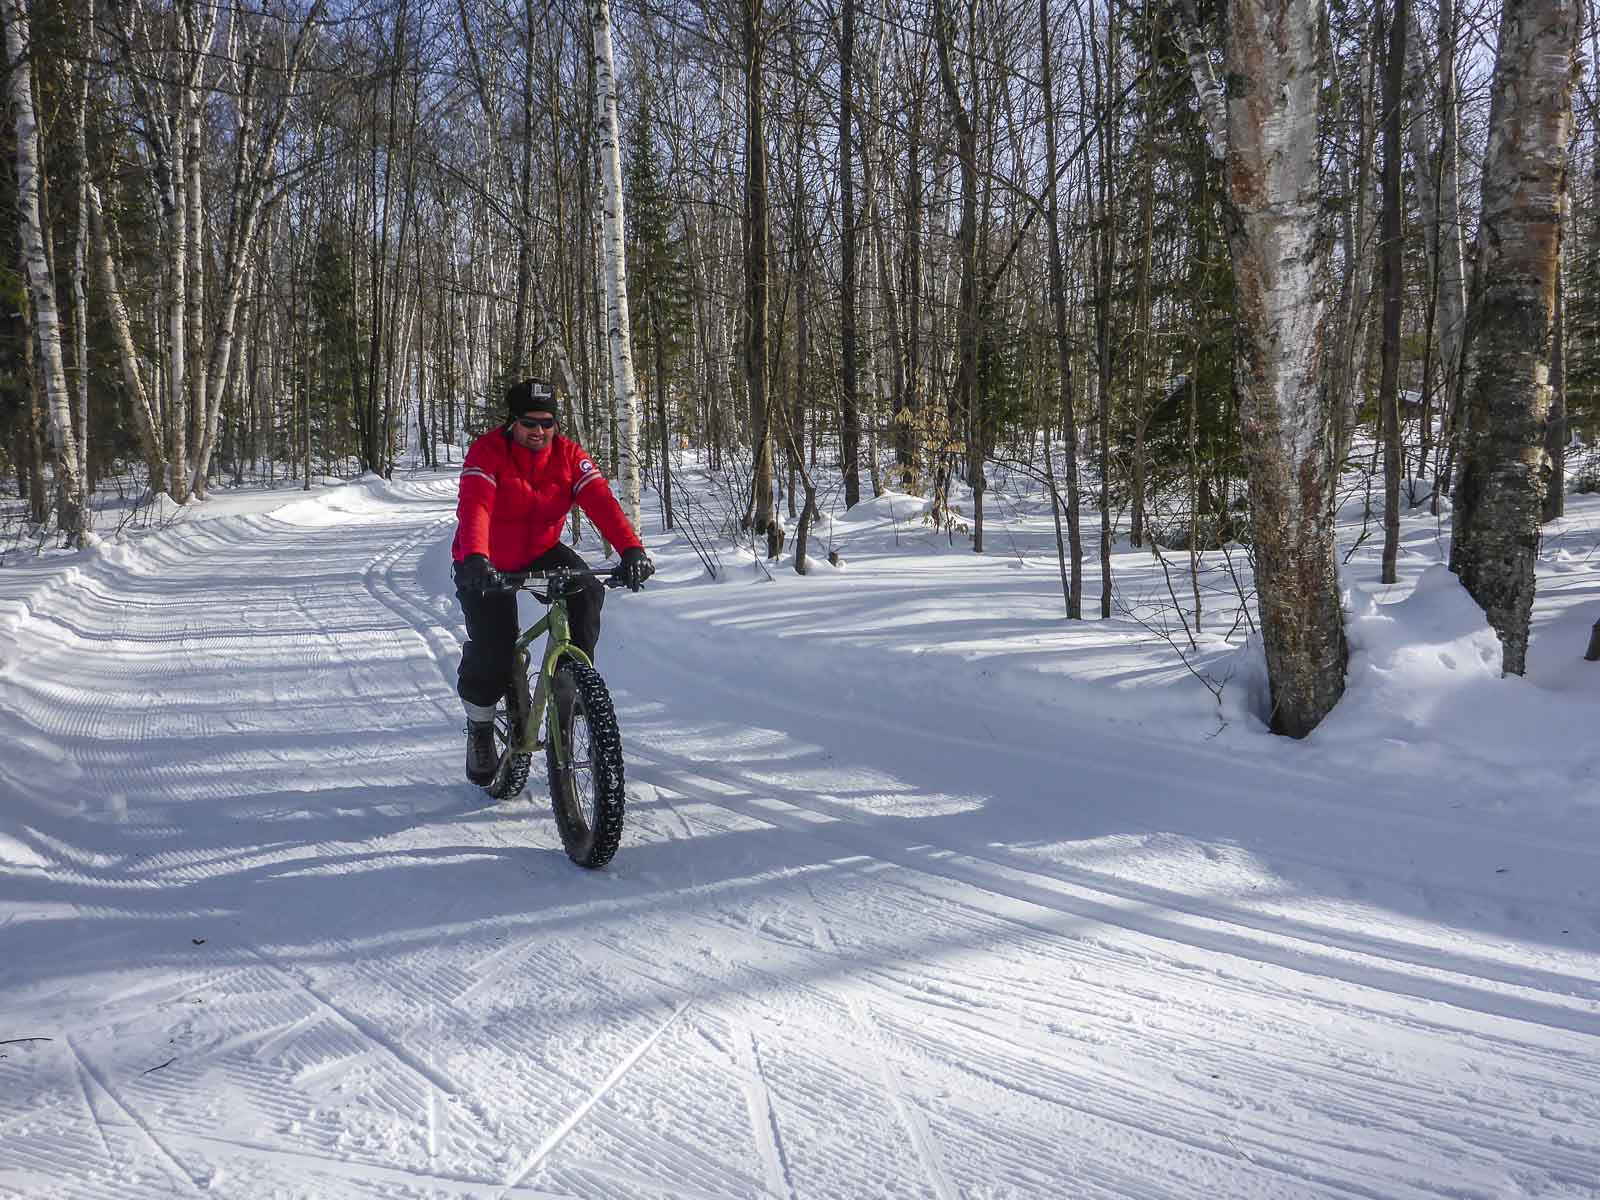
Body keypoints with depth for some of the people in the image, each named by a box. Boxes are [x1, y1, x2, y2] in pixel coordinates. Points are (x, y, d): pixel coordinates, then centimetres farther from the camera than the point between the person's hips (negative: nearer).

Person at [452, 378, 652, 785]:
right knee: (492, 652, -14)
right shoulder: (487, 453, -21)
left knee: (586, 592, -26)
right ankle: (480, 728, 13)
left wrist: (631, 549, -42)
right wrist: (474, 559, -56)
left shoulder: (568, 455, -12)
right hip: (488, 564, -3)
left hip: (541, 552, 3)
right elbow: (474, 507, -37)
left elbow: (600, 500, -25)